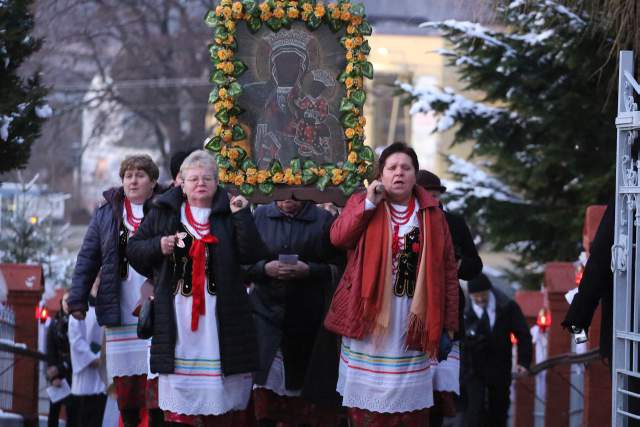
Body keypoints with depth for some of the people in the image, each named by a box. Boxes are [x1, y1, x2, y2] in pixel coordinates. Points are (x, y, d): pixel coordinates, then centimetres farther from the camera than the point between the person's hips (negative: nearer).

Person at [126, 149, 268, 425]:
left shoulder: (230, 213, 8)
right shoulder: (162, 212, 11)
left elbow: (252, 255, -2)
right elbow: (133, 250, 15)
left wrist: (242, 216, -10)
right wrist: (158, 246, -3)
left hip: (220, 316, -1)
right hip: (175, 313, 1)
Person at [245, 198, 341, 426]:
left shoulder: (323, 220, 5)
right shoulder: (259, 217, 8)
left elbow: (337, 268, 1)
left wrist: (309, 270, -14)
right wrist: (265, 269, -10)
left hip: (309, 316, 0)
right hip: (267, 313, 0)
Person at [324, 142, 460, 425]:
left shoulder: (432, 213, 7)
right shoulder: (361, 203, 6)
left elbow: (447, 269, 6)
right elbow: (337, 238, -11)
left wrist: (449, 321, 1)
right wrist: (369, 203, -14)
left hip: (414, 319, 1)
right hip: (369, 314, -1)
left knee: (409, 400, 1)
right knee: (369, 391, 0)